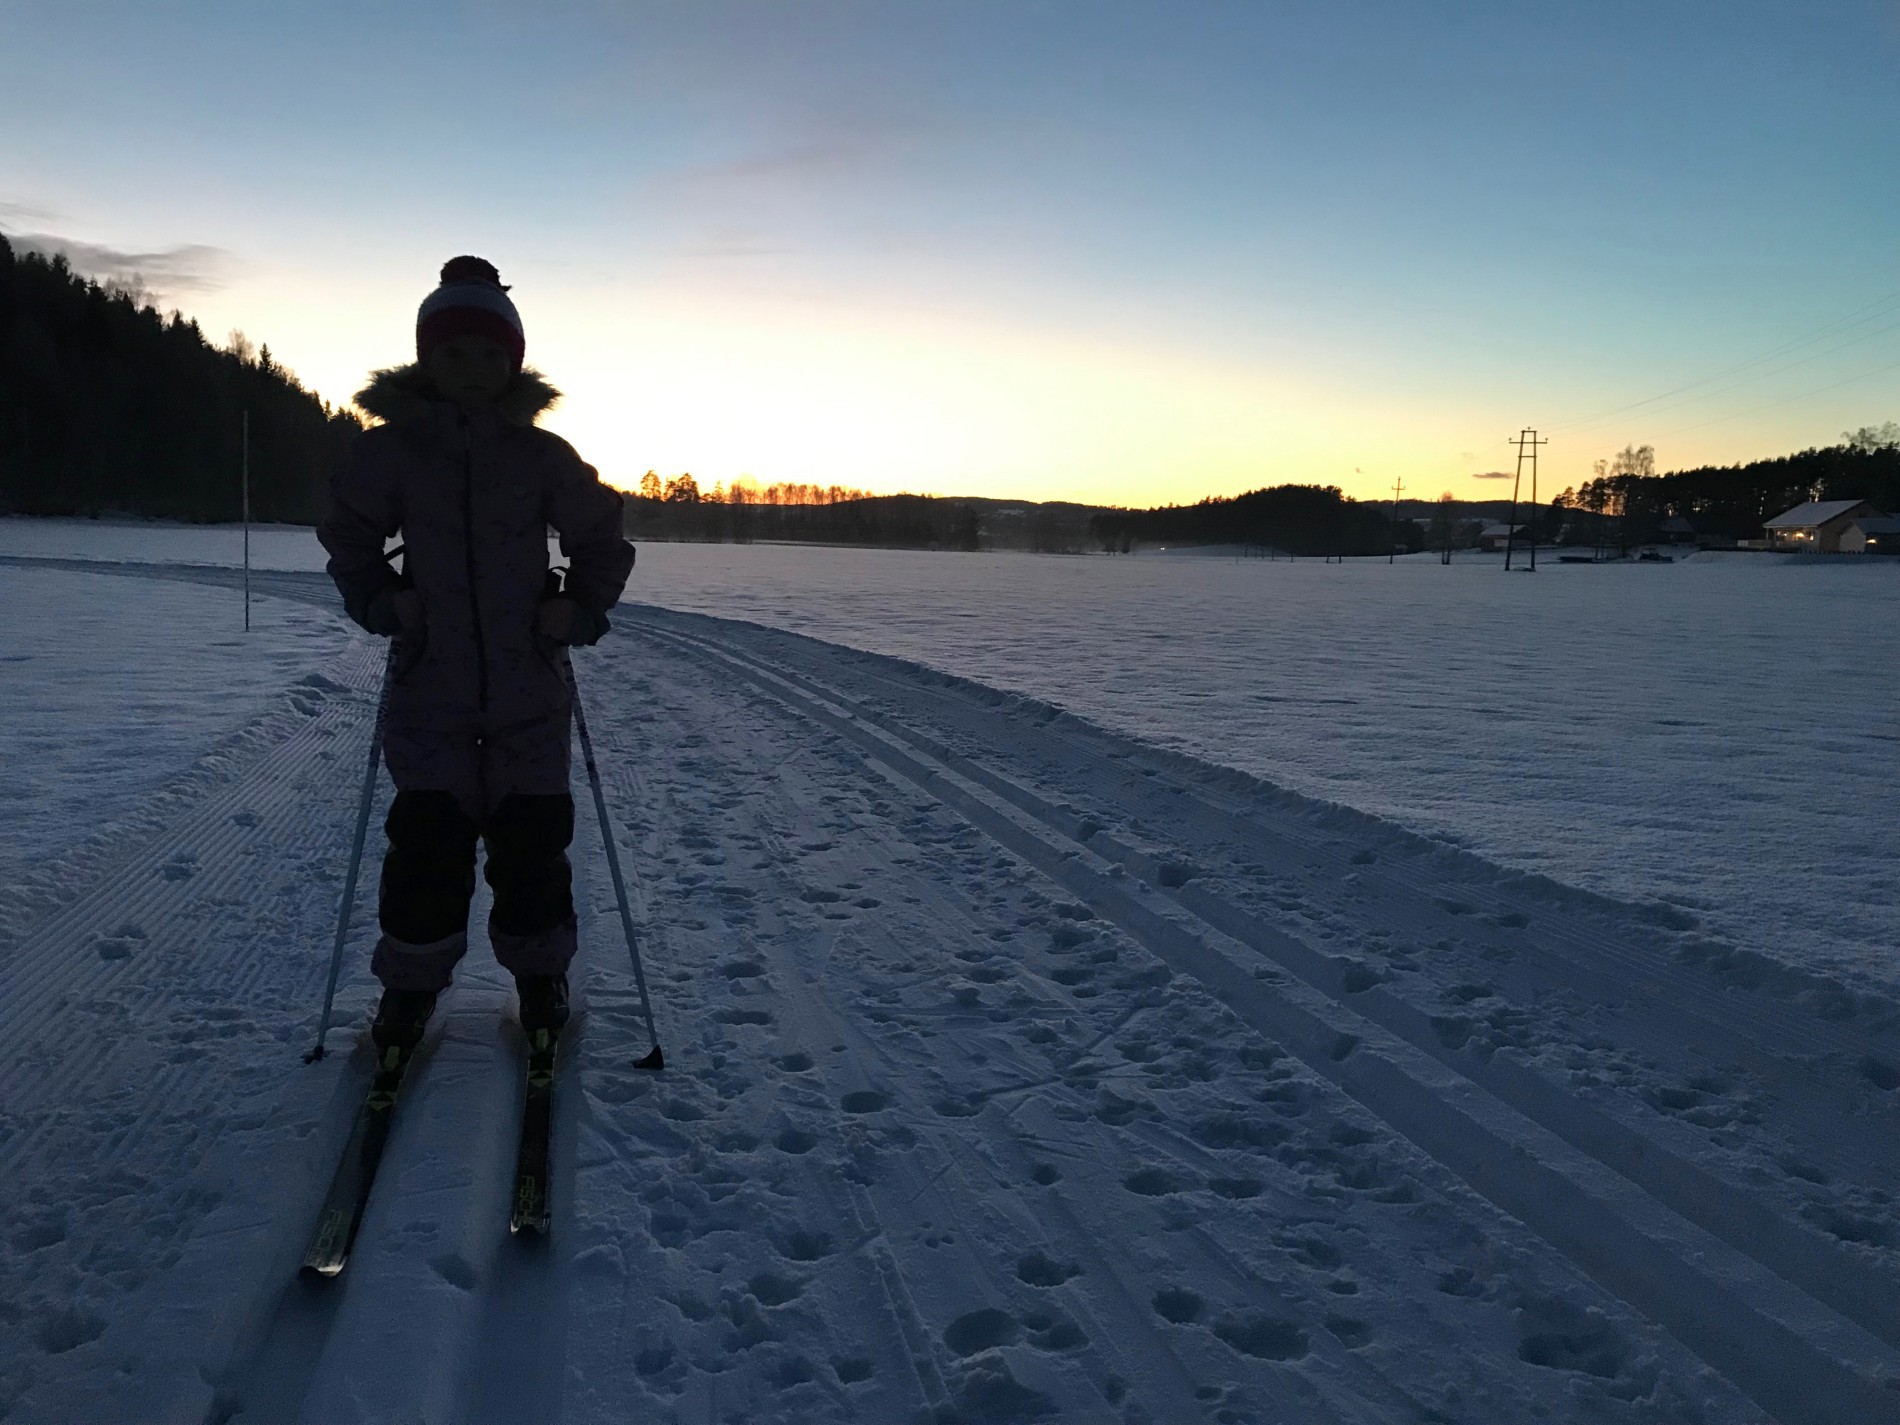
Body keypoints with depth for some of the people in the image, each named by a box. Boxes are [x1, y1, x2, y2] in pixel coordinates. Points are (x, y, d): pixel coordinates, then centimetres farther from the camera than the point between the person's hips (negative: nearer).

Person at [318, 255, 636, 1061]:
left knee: (532, 839, 5)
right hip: (429, 690, 0)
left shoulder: (543, 455, 1)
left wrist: (580, 610, -3)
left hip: (531, 691, 0)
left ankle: (539, 972, 25)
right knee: (427, 840, 0)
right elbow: (348, 537, 14)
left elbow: (604, 542, 11)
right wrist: (379, 602, -2)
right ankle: (411, 981, 19)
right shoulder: (391, 449, 1)